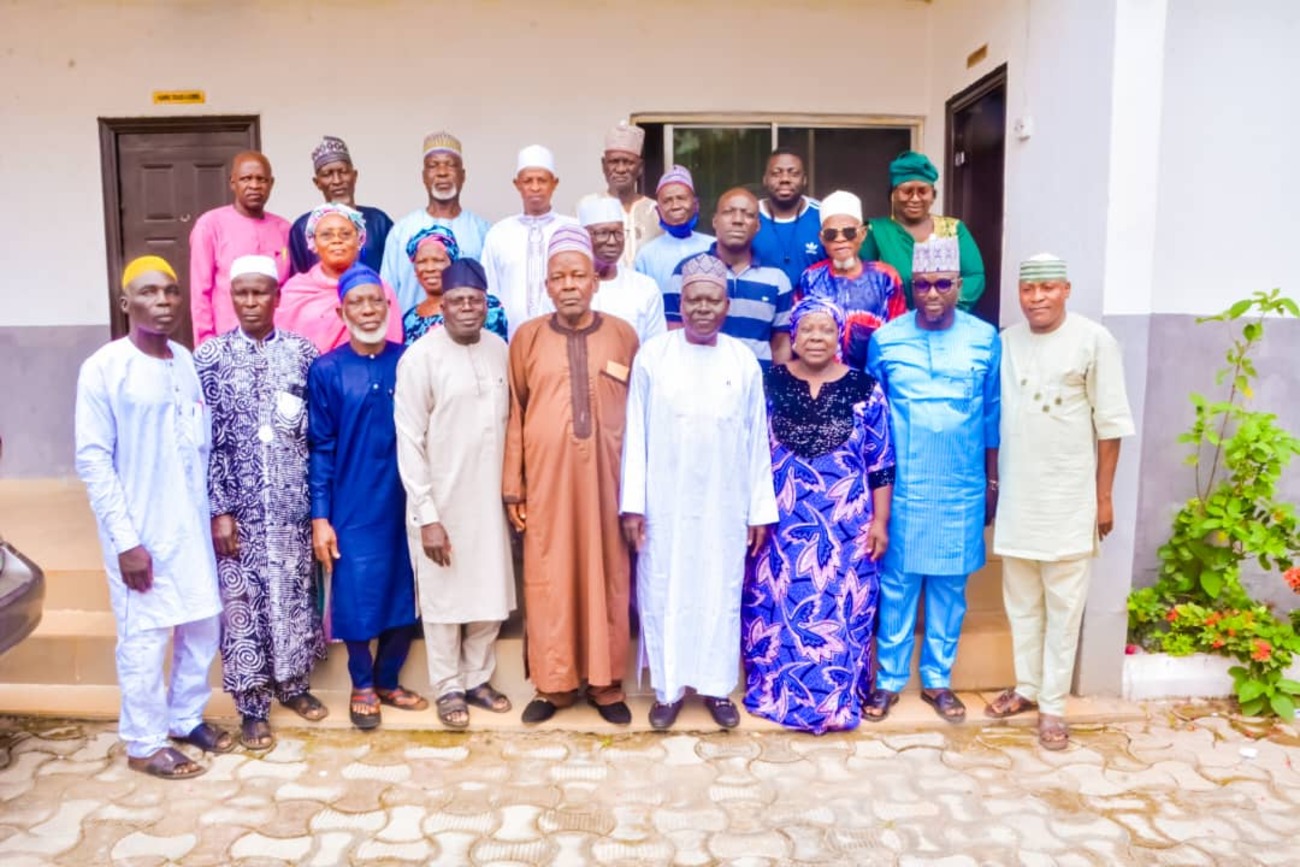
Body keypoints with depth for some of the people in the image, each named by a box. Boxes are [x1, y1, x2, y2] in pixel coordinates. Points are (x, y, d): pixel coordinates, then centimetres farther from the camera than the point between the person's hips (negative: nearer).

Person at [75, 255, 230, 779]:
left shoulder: (186, 361, 5)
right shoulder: (103, 369, -12)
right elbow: (92, 461, -13)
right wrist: (125, 539, -15)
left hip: (192, 524, 6)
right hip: (141, 531, -6)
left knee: (204, 626, 14)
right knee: (144, 637, 5)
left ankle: (187, 717, 34)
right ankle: (145, 744, 23)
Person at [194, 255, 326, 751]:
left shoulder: (303, 353, 1)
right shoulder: (211, 357, -3)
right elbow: (206, 440, -5)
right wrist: (218, 510, -9)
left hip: (292, 501, 2)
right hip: (238, 505, -1)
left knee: (294, 591, 12)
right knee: (242, 600, 5)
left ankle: (293, 683, 30)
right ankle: (252, 706, 18)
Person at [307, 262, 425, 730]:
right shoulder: (326, 370, -5)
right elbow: (320, 448, -3)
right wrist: (320, 517, -6)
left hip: (405, 501, 2)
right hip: (353, 507, -2)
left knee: (403, 596, 10)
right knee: (357, 599, 7)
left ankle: (388, 681, 31)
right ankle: (362, 686, 29)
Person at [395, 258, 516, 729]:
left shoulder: (499, 349, 3)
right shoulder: (420, 357, -13)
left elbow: (507, 422, 9)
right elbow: (410, 443, -13)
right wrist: (426, 515, -15)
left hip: (488, 498, 5)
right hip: (441, 501, -5)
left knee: (490, 594, 14)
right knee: (444, 598, 10)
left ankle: (478, 678, 33)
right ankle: (448, 687, 27)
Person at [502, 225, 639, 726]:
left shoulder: (623, 335, 3)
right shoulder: (527, 337, 2)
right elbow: (514, 415, 3)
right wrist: (512, 487, 0)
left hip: (606, 476, 0)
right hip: (546, 477, 0)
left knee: (607, 578, 8)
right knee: (549, 580, 6)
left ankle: (606, 684, 21)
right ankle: (553, 684, 21)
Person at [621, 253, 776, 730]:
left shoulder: (744, 361, 1)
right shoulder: (652, 355, -4)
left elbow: (756, 439, 4)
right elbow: (636, 433, -3)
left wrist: (761, 507, 3)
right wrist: (632, 502, -7)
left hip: (724, 504, 1)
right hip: (664, 502, -1)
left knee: (721, 593, 11)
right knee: (663, 593, 8)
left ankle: (717, 686, 26)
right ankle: (667, 688, 23)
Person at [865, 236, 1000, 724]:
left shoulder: (986, 339, 0)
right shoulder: (885, 339, -3)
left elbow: (992, 416, 6)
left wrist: (992, 483, 8)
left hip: (961, 490, 1)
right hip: (902, 488, -1)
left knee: (950, 586, 11)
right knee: (897, 583, 6)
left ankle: (937, 679, 26)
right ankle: (889, 679, 21)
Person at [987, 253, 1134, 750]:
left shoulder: (1094, 340, -7)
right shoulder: (1005, 341, 5)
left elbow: (1110, 424, -6)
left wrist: (1104, 497, -6)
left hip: (1070, 496, -4)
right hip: (1017, 494, 4)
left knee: (1063, 605, 4)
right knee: (1020, 601, 13)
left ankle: (1052, 704, 14)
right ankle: (1026, 687, 28)